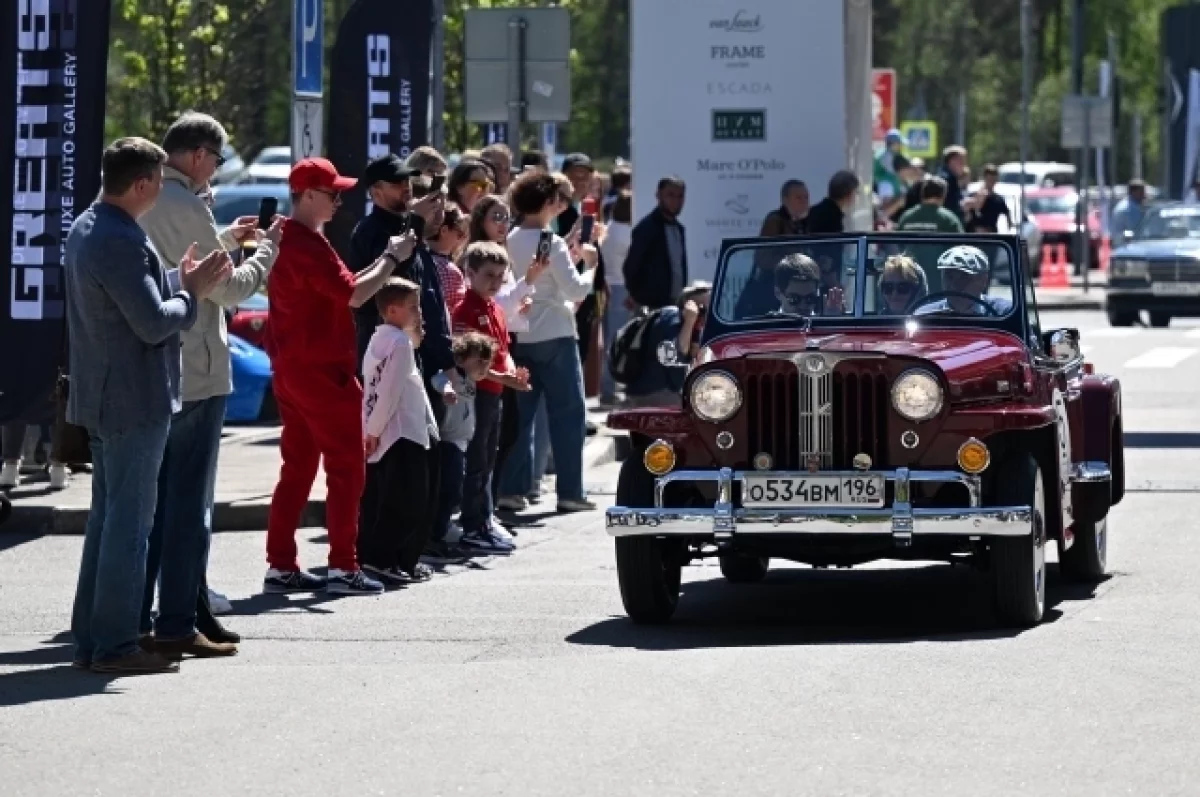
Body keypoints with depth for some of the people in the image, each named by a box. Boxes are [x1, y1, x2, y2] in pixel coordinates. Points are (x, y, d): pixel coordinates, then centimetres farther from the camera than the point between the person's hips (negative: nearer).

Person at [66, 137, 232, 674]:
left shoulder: (86, 229, 12)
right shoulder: (121, 242, -21)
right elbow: (154, 323, -22)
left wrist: (180, 283, 11)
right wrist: (192, 293, -7)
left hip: (101, 399, 10)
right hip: (135, 401, -10)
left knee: (107, 516, 15)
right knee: (130, 520, -6)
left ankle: (90, 638, 18)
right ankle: (115, 644, -4)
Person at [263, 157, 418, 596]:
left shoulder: (287, 240, 14)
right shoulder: (308, 245, -18)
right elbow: (352, 295, -24)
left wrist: (382, 262, 9)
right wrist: (392, 259, -13)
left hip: (291, 370, 10)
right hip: (323, 372, -10)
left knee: (297, 468, 11)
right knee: (346, 469, -3)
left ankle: (281, 566, 11)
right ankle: (343, 568, -4)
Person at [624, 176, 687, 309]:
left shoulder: (679, 229, 14)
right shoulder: (647, 228, -9)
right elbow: (630, 268, -9)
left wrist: (683, 297, 10)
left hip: (676, 303, 7)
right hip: (652, 305, -7)